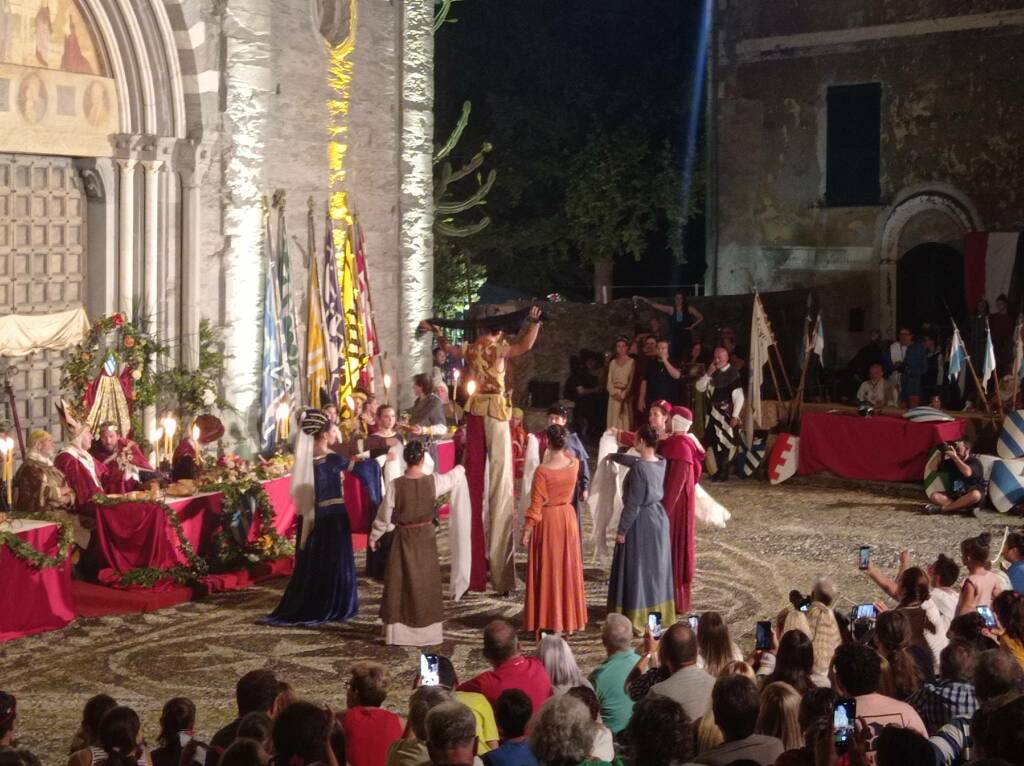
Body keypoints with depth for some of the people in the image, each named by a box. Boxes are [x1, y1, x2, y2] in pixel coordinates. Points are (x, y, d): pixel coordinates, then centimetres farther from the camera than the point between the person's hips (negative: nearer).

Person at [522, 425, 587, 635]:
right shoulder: (574, 464, -7)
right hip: (568, 517, 5)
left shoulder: (543, 471, -21)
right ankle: (569, 618, 24)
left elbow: (536, 505, -16)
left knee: (547, 570, 5)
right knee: (568, 567, 15)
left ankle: (549, 620, 9)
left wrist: (527, 531, -8)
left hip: (547, 521, -5)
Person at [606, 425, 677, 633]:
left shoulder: (639, 469, -23)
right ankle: (660, 614, 27)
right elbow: (635, 460, 23)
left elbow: (633, 504, -21)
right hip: (658, 517, 8)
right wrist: (614, 456, 40)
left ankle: (638, 619, 7)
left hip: (640, 522, -8)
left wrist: (622, 530, -12)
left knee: (636, 569, 2)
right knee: (656, 567, 17)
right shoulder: (660, 463, 1)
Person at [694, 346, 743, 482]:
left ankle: (724, 472, 9)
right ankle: (719, 470, 21)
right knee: (714, 443, 10)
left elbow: (739, 397, -14)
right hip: (714, 413, 7)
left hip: (727, 414, -7)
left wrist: (735, 416, -17)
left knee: (725, 443, -2)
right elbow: (700, 388, 6)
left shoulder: (733, 374, -12)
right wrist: (708, 374, -8)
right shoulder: (713, 373, 9)